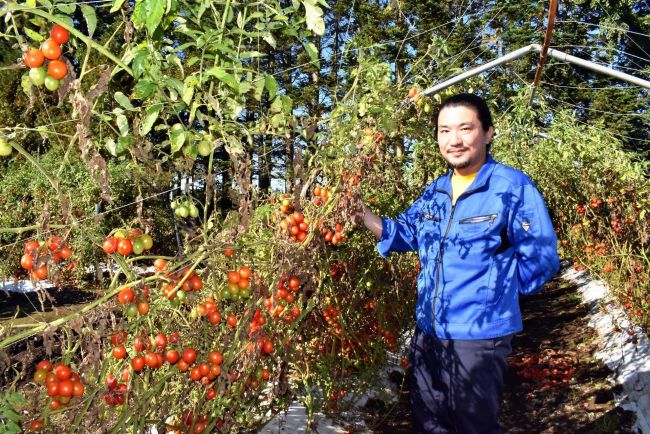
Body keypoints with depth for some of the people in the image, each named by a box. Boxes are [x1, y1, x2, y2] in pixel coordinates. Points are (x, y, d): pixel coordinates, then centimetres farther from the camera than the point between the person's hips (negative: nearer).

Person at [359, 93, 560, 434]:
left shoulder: (515, 188, -15)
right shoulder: (435, 191, 5)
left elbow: (541, 259, -15)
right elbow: (405, 233, 15)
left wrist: (494, 289, -8)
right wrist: (358, 210, 3)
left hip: (480, 336, -6)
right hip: (427, 333, 7)